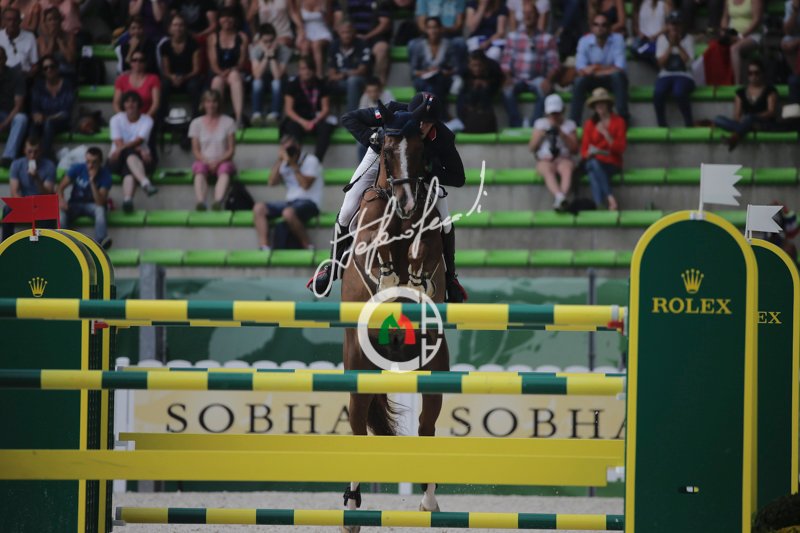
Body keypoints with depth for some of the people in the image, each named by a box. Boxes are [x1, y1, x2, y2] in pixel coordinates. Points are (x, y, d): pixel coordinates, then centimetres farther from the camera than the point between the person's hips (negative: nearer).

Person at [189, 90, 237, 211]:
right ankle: (201, 202, -57)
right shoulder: (196, 123, 10)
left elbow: (231, 150, 2)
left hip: (222, 161, -1)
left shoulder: (228, 122, 7)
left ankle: (218, 201, -59)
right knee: (200, 170, -35)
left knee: (224, 170, -37)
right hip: (204, 161, 1)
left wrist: (218, 161, -15)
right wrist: (206, 161, -13)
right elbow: (195, 150, 6)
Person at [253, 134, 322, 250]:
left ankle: (308, 247, -20)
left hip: (309, 202, -7)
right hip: (290, 202, 7)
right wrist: (279, 160, -2)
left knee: (288, 213, -39)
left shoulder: (310, 161, -3)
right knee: (259, 208, -11)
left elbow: (305, 185, -16)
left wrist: (293, 165, -16)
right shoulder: (284, 163, 16)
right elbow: (271, 182, 4)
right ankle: (264, 248, -22)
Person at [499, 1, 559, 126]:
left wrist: (548, 80, -19)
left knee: (544, 91, -36)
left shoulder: (548, 39, 8)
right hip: (517, 79, 1)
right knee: (507, 91, -33)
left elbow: (554, 64, 1)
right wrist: (507, 77, -14)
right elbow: (506, 62, 7)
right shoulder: (513, 37, 14)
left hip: (537, 79, -1)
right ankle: (516, 125, -33)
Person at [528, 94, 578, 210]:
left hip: (564, 159, 0)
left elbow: (575, 150, 6)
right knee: (548, 171, -38)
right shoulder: (540, 124, 19)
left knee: (567, 169, -38)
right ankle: (559, 196, -65)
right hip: (544, 160, 0)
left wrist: (562, 135, -6)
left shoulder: (570, 125, 16)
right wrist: (541, 134, -3)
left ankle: (560, 198, -62)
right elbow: (532, 148, 14)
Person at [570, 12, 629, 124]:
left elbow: (620, 68, -21)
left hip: (613, 80, -1)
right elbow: (580, 70, -19)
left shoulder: (617, 39, -15)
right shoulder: (584, 41, -12)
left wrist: (594, 70, -20)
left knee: (618, 75, -34)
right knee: (580, 80, -29)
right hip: (593, 81, 1)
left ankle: (623, 118, -32)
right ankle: (573, 122, -27)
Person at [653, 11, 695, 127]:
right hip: (666, 75, 2)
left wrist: (678, 45, -14)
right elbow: (661, 63, -2)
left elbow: (689, 62, -8)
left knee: (679, 93, -37)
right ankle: (662, 126, -18)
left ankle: (689, 124, -20)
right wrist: (670, 46, -12)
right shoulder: (662, 38, 7)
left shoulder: (688, 39, 3)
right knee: (658, 93, -32)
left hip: (684, 76, -2)